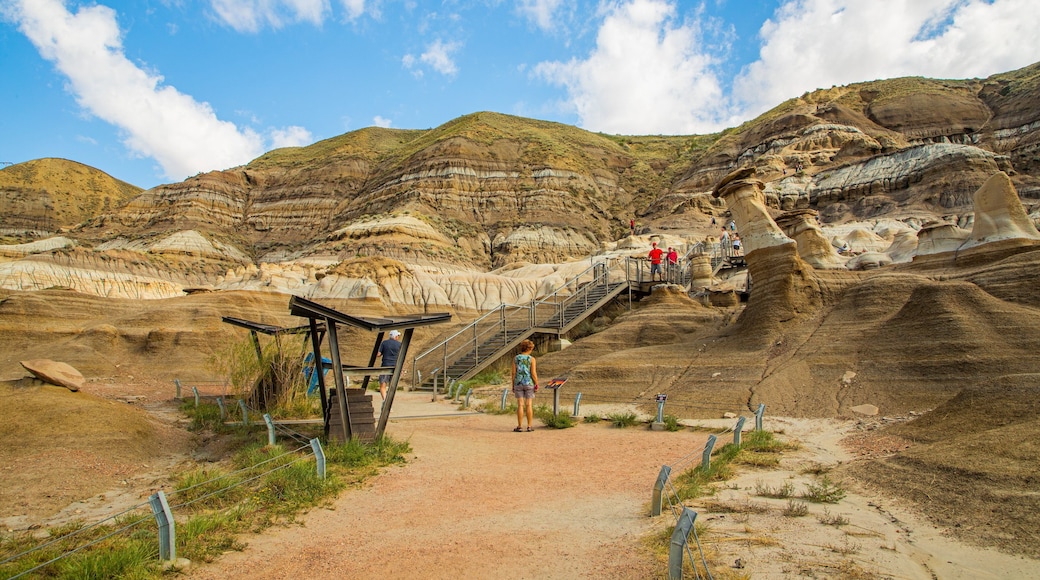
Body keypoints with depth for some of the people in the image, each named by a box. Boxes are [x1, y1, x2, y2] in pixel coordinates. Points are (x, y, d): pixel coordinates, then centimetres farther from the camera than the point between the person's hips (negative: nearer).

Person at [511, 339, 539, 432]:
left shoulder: (515, 358, -2)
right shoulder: (532, 359, -8)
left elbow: (514, 373, -3)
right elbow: (533, 373, -13)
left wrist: (513, 385, 4)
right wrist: (537, 384, 0)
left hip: (518, 384, 1)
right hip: (529, 384, -1)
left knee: (520, 405, 4)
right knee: (529, 405, 5)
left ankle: (520, 426, 4)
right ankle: (529, 426, 8)